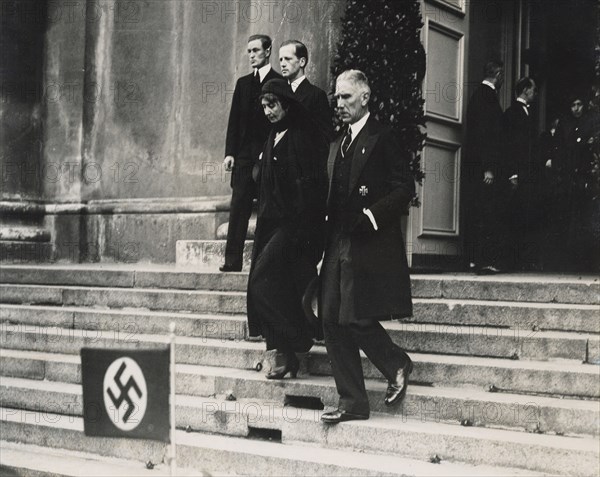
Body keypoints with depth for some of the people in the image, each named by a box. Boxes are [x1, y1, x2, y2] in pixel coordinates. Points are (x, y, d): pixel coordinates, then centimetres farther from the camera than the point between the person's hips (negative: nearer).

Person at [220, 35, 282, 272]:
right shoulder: (243, 83, 16)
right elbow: (234, 120, 14)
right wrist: (230, 152, 4)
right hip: (244, 156, 4)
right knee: (238, 209, -3)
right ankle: (232, 260, -4)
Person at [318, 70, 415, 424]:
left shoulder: (384, 138, -5)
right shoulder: (338, 146, 20)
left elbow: (405, 189, -11)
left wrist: (371, 216, -18)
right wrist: (328, 222, 9)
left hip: (371, 246, -8)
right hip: (339, 245, 8)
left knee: (358, 319, -11)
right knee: (333, 322, 4)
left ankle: (398, 365, 17)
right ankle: (353, 403, 10)